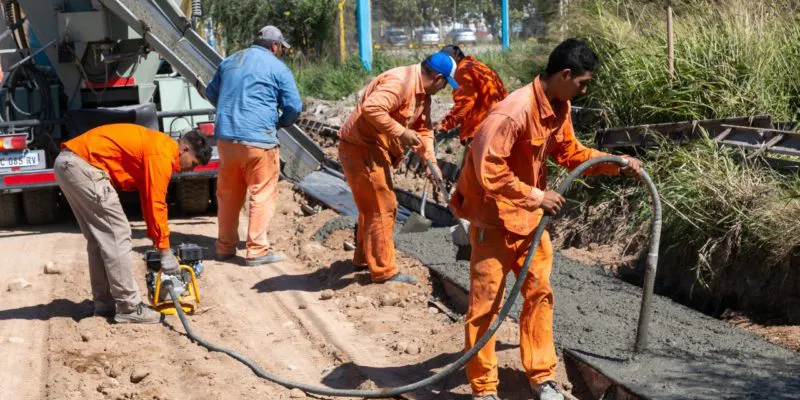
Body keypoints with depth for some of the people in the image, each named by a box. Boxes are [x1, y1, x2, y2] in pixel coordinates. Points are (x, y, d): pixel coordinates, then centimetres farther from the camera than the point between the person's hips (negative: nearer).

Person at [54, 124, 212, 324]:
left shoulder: (155, 147, 21)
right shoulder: (163, 153, -9)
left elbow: (148, 200, 26)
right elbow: (156, 204, -10)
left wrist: (157, 240, 26)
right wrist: (166, 251, -4)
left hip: (67, 163, 11)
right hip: (84, 165, -11)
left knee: (99, 238, 16)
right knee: (117, 236, -6)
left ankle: (104, 303, 21)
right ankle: (129, 307, -3)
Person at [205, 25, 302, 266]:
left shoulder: (230, 62, 17)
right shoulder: (277, 69, -1)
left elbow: (211, 93, 29)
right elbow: (294, 107, -3)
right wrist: (280, 122, 16)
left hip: (225, 137, 6)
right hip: (258, 140, -6)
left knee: (228, 194, 15)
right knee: (262, 195, 1)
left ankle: (225, 246, 23)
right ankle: (257, 250, 0)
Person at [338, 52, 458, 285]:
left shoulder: (422, 93, 10)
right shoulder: (400, 82, -22)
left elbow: (423, 129, 15)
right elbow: (371, 108, -35)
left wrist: (432, 163, 5)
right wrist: (401, 132, -28)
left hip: (375, 150, 11)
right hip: (361, 149, -11)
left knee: (372, 206, 22)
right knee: (382, 207, -5)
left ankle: (364, 258, 38)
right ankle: (384, 271, 4)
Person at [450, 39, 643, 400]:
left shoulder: (560, 108, 1)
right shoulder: (513, 112, -28)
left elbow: (569, 152, 15)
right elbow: (489, 172, -31)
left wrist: (617, 164, 4)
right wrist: (537, 197, -25)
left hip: (529, 216, 9)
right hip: (494, 218, -8)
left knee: (540, 293, 12)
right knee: (486, 303, 1)